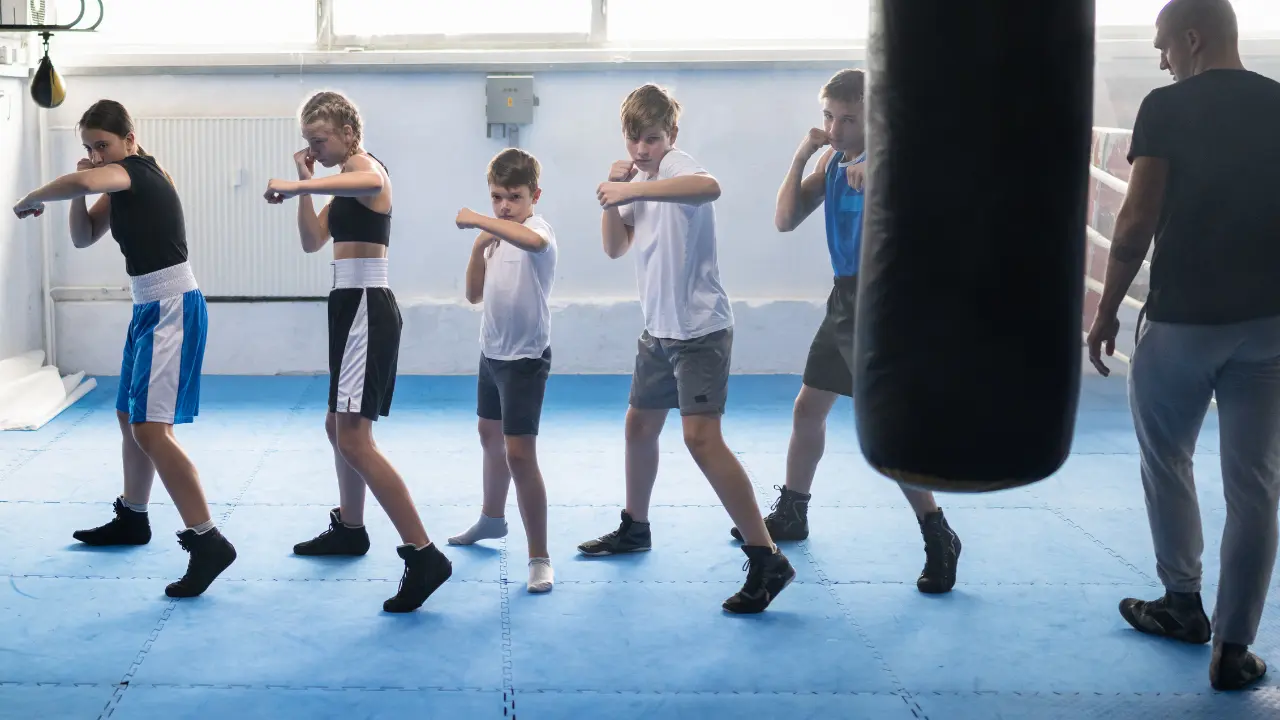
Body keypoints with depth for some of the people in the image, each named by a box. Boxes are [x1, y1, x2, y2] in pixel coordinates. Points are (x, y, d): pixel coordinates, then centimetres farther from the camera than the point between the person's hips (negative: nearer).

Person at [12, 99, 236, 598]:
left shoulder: (138, 171, -15)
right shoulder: (120, 187, 13)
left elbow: (81, 181, -35)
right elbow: (82, 239, 17)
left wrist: (29, 201, -18)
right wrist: (80, 195, 0)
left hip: (173, 309, -10)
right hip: (149, 309, 10)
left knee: (151, 429, -19)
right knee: (130, 417, 23)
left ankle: (208, 542, -20)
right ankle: (132, 518, 41)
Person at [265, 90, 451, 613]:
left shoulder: (367, 168, -11)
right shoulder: (345, 185, 19)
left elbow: (370, 182, -38)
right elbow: (312, 241, 17)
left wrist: (294, 186, -41)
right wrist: (304, 182, 9)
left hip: (366, 307, -11)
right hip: (352, 305, 11)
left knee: (354, 438, -17)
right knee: (339, 424, 23)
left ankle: (424, 555, -20)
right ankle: (349, 528, 41)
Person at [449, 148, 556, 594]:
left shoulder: (539, 229, -18)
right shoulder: (496, 238, 7)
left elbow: (531, 240, -45)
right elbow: (474, 295, 7)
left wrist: (476, 219, -38)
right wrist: (479, 247, -7)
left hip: (526, 357, -9)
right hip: (492, 351, 9)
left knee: (519, 453, -13)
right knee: (490, 435, 25)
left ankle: (539, 557, -8)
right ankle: (492, 518, 48)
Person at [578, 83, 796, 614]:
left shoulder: (677, 166, -15)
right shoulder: (640, 178, 12)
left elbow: (709, 188, -40)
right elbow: (615, 248, 15)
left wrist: (633, 189, -43)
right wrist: (614, 194, 0)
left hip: (699, 328, -9)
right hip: (659, 330, 9)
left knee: (701, 436, -19)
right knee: (639, 424, 21)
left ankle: (767, 559, -18)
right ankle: (635, 528, 42)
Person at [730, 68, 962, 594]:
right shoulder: (830, 160, 7)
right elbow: (785, 220, 4)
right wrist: (802, 155, -7)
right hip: (846, 296, 8)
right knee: (808, 408, 16)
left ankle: (939, 540, -5)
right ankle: (791, 513, 33)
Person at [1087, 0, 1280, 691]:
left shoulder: (1168, 109, -7)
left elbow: (1138, 220, -12)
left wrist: (1105, 310, -2)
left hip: (1183, 318, -3)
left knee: (1167, 461, 19)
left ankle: (1183, 603, 27)